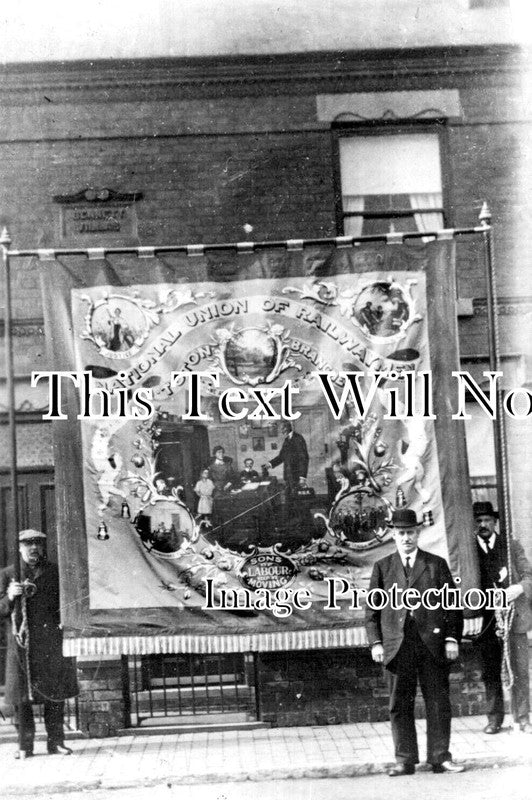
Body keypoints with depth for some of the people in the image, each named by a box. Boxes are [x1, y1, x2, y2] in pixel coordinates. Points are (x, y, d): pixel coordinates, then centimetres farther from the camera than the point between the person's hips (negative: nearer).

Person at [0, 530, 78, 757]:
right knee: (21, 696, -2)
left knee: (55, 694, 2)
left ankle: (56, 741, 10)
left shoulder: (55, 572, 12)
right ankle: (25, 744, 5)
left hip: (51, 643, 1)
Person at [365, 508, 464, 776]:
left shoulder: (437, 564, 8)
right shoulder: (382, 567, 9)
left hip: (433, 643, 0)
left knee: (438, 703, 2)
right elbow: (372, 608, 8)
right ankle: (405, 760, 10)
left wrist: (452, 638, -1)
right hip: (398, 645, 0)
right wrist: (375, 642, -1)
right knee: (400, 706, 2)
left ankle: (440, 757, 11)